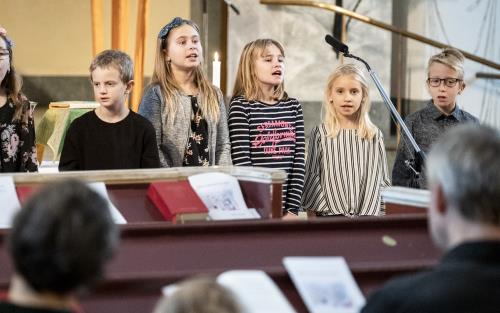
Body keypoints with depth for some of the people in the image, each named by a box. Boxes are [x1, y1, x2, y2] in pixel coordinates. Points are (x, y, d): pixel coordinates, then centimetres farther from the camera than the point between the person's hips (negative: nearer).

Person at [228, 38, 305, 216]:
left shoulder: (293, 107, 12)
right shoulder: (241, 106, -2)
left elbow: (299, 159, 7)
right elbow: (241, 163, -9)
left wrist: (292, 209, -3)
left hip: (285, 211, 4)